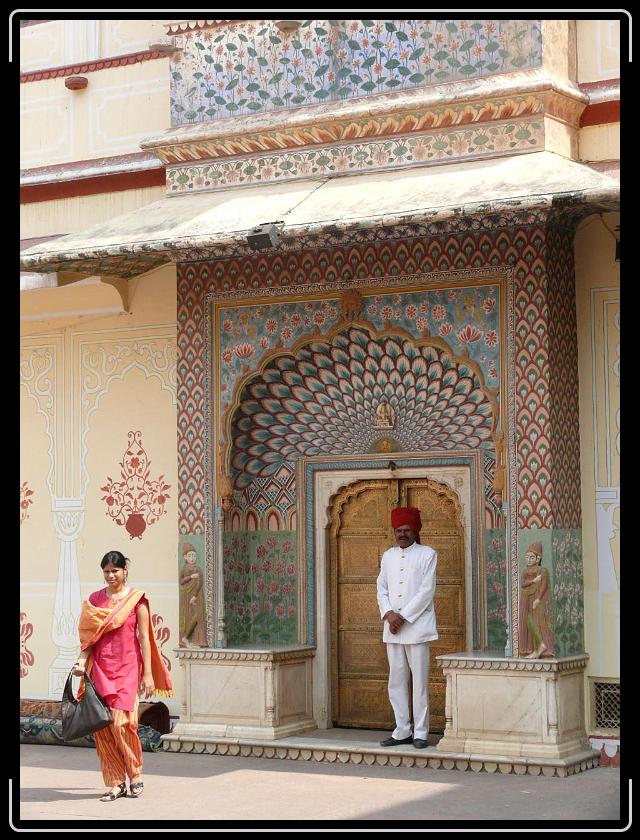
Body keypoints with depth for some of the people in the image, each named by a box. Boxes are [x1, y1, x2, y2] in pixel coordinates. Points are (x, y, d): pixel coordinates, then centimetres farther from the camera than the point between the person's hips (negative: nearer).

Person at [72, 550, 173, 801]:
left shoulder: (136, 599, 1)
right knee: (102, 724, -2)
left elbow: (144, 638, 0)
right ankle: (115, 783, 7)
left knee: (121, 721, -13)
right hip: (101, 667, 3)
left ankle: (135, 775, 8)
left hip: (127, 667, -3)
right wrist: (82, 660, -7)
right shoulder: (94, 599, 10)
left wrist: (148, 673, -4)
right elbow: (88, 636, 11)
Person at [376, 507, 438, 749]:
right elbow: (381, 588, 13)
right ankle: (402, 731, 13)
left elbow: (426, 591, -7)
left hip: (416, 626, -5)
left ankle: (420, 732, 2)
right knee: (396, 680, 6)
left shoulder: (427, 554, 0)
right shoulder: (388, 556, 14)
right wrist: (388, 614, -5)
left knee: (419, 681, -3)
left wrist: (404, 617, -12)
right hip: (392, 628, 5)